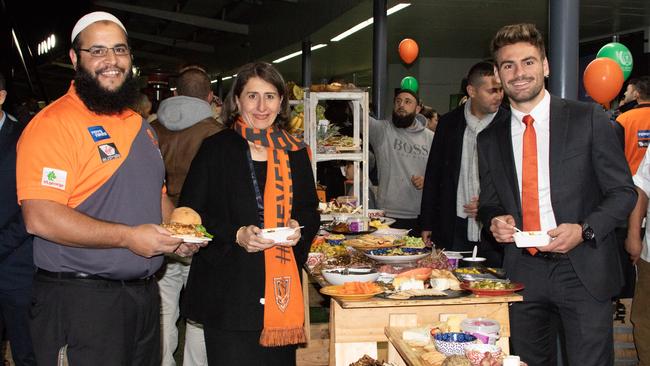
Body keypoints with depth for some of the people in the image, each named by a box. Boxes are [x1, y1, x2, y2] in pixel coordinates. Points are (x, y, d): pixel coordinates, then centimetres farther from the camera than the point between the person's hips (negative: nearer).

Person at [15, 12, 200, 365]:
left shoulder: (138, 124, 14)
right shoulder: (53, 123, -13)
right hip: (81, 298, -8)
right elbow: (40, 218, -23)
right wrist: (129, 237, -22)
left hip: (145, 294, 8)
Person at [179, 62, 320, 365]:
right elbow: (190, 213, -3)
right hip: (228, 287, -4)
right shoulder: (216, 149, -2)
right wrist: (236, 235, -16)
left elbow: (311, 211, 17)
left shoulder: (294, 153, 10)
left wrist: (299, 227, -5)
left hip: (283, 285, 4)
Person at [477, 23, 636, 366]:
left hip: (582, 270, -3)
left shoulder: (589, 118, -3)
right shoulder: (490, 139, 8)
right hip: (522, 272, 3)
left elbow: (623, 191, -1)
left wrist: (584, 230, -16)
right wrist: (495, 220, -6)